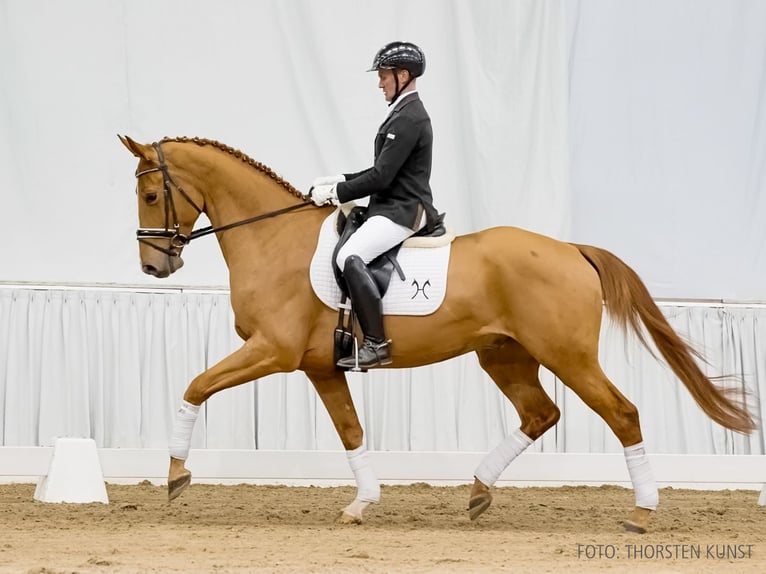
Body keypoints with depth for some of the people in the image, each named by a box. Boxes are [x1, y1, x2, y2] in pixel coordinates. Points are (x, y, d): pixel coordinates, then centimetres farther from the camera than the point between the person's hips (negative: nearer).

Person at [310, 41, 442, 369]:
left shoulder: (408, 119, -15)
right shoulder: (406, 114, 19)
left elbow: (381, 178, -20)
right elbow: (383, 172, 23)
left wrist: (336, 192, -12)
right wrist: (338, 181, 14)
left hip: (402, 212, -12)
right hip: (393, 208, 12)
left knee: (349, 257, -30)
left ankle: (376, 344, -33)